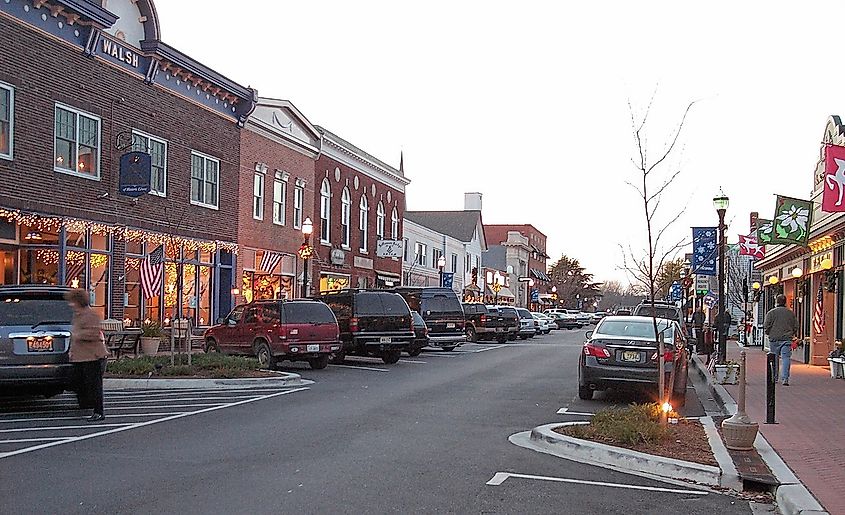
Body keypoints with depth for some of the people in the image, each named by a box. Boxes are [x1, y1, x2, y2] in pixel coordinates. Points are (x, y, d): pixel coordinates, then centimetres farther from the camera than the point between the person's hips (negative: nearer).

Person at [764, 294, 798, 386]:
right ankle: (785, 378, -14)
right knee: (786, 358, -3)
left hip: (774, 339, -1)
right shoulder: (791, 313, 6)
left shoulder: (771, 312, -3)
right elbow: (796, 326, 11)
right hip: (787, 339, 1)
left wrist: (770, 334, 13)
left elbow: (766, 326, -5)